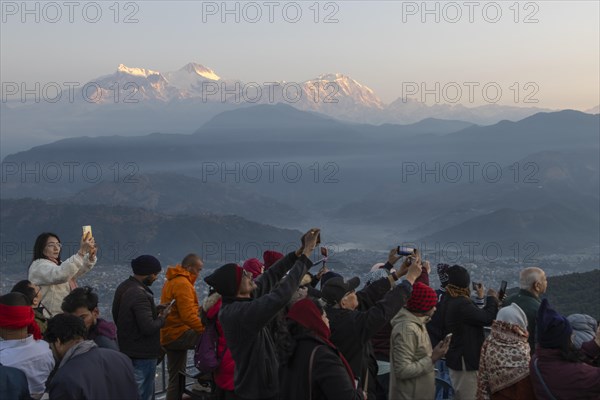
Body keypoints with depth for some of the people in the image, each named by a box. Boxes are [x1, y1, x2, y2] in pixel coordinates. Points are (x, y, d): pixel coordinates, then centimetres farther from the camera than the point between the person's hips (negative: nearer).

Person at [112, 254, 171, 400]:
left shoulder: (123, 287, 7)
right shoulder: (139, 294, -24)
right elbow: (149, 328, -28)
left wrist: (155, 311, 8)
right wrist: (162, 317, -8)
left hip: (126, 350, 9)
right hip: (143, 355, -9)